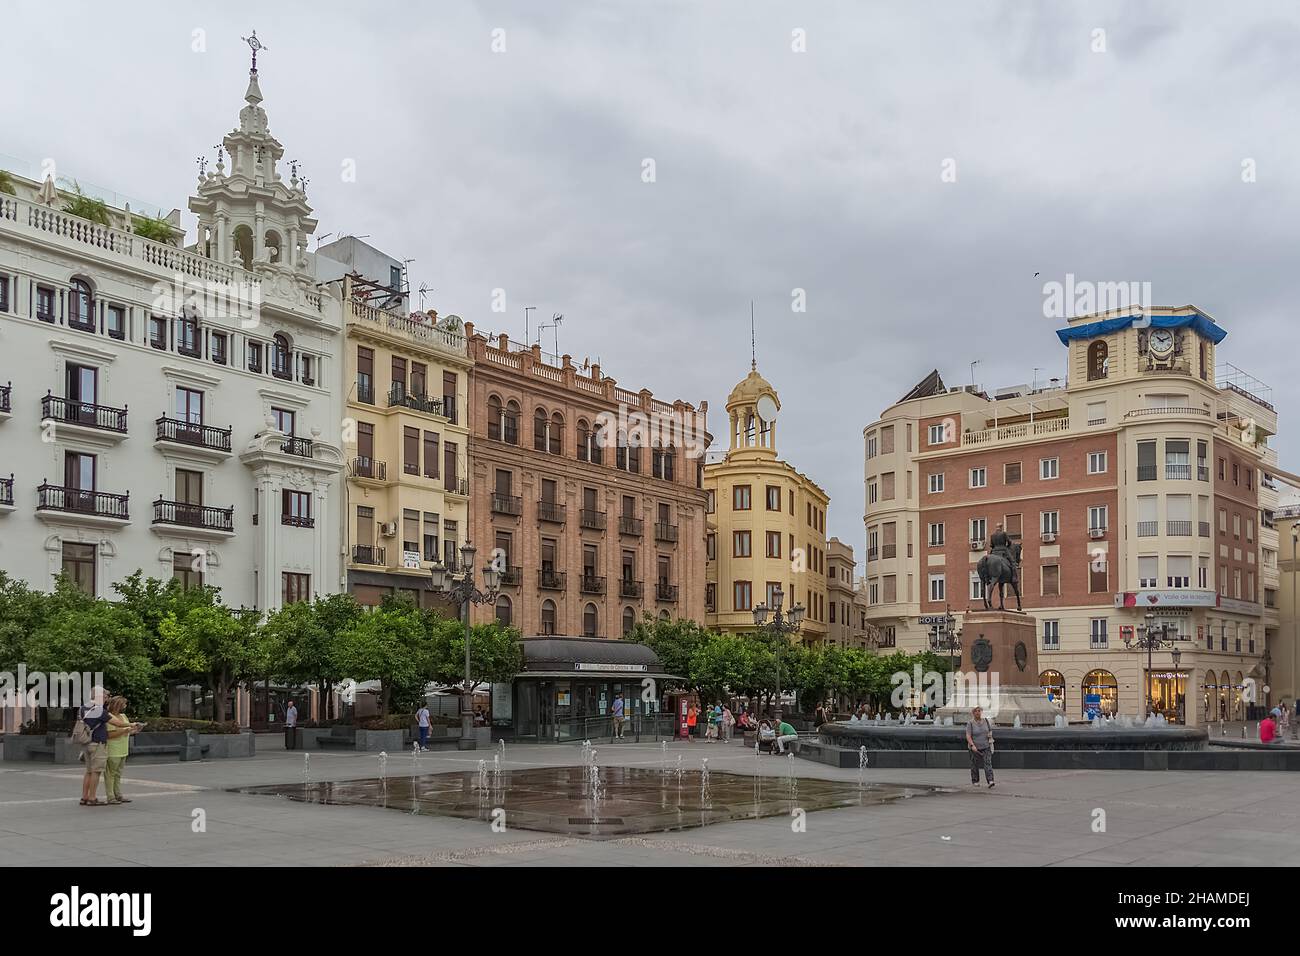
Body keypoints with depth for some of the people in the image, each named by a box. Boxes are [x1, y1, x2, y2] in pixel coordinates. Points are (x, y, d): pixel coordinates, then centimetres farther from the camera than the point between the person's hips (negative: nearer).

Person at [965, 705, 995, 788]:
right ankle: (975, 781, 24)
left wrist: (990, 734, -2)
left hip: (986, 747, 2)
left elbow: (990, 730, 20)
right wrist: (972, 745, -26)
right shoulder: (970, 724, -9)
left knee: (988, 763, -12)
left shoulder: (986, 721, 4)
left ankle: (990, 781, -20)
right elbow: (968, 736, -14)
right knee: (975, 765, 9)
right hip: (975, 748, -2)